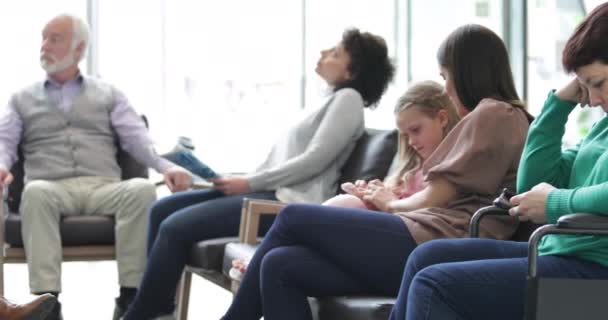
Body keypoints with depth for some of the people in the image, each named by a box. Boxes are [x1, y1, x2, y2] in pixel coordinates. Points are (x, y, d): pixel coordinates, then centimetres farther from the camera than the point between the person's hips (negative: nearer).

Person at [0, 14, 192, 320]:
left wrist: (166, 166, -12)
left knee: (142, 189, -33)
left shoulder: (108, 95, 21)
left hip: (104, 188, 1)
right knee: (35, 192, -37)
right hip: (52, 189, 0)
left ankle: (131, 294, -32)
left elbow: (137, 139, 9)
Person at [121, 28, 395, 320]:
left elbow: (314, 161, -15)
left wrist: (250, 183, -12)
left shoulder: (348, 98, -4)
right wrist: (244, 179, 8)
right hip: (273, 191, 10)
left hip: (289, 202, -10)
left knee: (175, 227, -19)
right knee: (162, 209, 3)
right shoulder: (333, 101, 24)